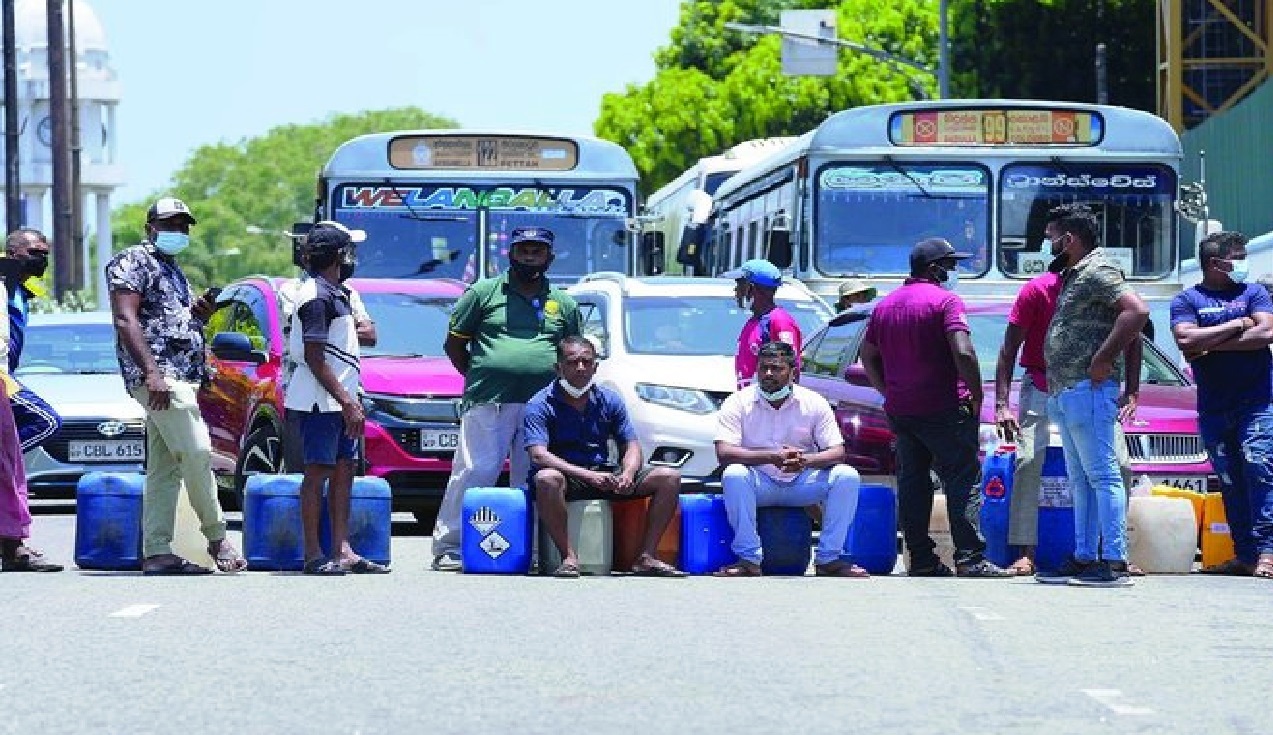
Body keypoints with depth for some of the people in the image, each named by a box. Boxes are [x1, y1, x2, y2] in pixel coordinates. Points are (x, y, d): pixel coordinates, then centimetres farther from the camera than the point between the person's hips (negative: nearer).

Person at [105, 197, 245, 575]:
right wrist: (152, 372, -23)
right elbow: (126, 320, -14)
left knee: (165, 469, 5)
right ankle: (217, 538, -5)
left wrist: (200, 311, 10)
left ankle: (157, 553, 3)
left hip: (180, 377, 10)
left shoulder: (173, 271, 25)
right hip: (158, 375, -10)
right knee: (197, 452, -14)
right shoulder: (134, 262, -4)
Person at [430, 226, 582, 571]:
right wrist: (477, 377, 5)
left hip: (542, 407, 3)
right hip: (488, 403, -3)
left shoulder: (563, 304, 15)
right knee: (474, 473, -8)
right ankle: (448, 548, -4)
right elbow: (454, 343, 11)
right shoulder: (484, 293, 8)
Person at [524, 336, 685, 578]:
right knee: (546, 479, -42)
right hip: (567, 476, -5)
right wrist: (587, 476, -32)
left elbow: (631, 447, 7)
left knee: (669, 478, -11)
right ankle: (569, 558, -32)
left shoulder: (610, 401, 9)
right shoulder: (541, 404, -7)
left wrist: (627, 474, -19)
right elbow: (538, 455, -21)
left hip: (604, 476, 5)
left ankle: (646, 557, -13)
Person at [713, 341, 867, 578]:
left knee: (847, 476, -23)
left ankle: (828, 558, -16)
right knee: (733, 475, -34)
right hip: (760, 485, -2)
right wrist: (771, 456, -32)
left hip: (802, 484, 2)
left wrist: (806, 460, -30)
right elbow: (724, 453, -18)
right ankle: (749, 559, -28)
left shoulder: (813, 403, 0)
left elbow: (837, 452, -7)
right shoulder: (738, 403, -5)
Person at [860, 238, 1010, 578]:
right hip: (943, 409, -7)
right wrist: (976, 394, -9)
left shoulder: (885, 305, 14)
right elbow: (963, 352, -19)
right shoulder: (945, 301, -9)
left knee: (912, 483, 10)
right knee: (964, 481, -5)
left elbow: (868, 357, 17)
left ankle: (921, 559, 9)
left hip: (899, 410, 7)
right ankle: (970, 559, -11)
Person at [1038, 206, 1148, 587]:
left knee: (1103, 476, -11)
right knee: (1081, 481, 12)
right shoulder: (1072, 276, 20)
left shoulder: (1098, 272, -10)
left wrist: (1103, 360, -22)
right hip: (1064, 394, 11)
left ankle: (1114, 563, -14)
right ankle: (1084, 558, 15)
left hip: (1088, 391, -11)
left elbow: (1136, 311, -24)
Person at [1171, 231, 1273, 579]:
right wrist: (1238, 325, -6)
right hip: (1213, 409, 1)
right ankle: (1244, 556, 6)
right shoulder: (1187, 300, 8)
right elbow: (1186, 341, -10)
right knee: (1231, 482, 2)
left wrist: (1209, 345, -8)